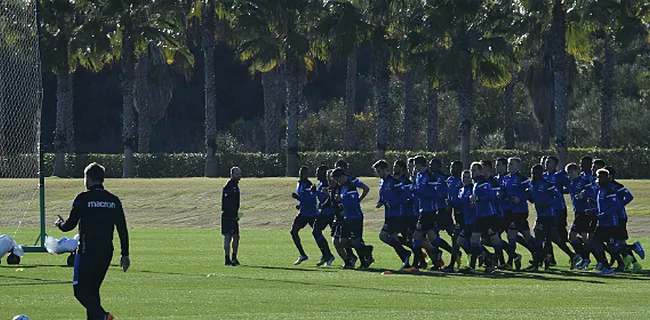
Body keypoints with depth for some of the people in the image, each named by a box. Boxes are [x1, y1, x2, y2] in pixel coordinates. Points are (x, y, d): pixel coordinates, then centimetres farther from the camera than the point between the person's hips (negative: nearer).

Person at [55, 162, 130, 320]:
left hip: (87, 252, -6)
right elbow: (123, 229, 7)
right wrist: (125, 255, 13)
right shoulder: (114, 200, 8)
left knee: (80, 290, -2)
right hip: (107, 252, 6)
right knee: (93, 289, 17)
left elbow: (70, 224, -6)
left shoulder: (83, 198, -8)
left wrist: (60, 223, 18)